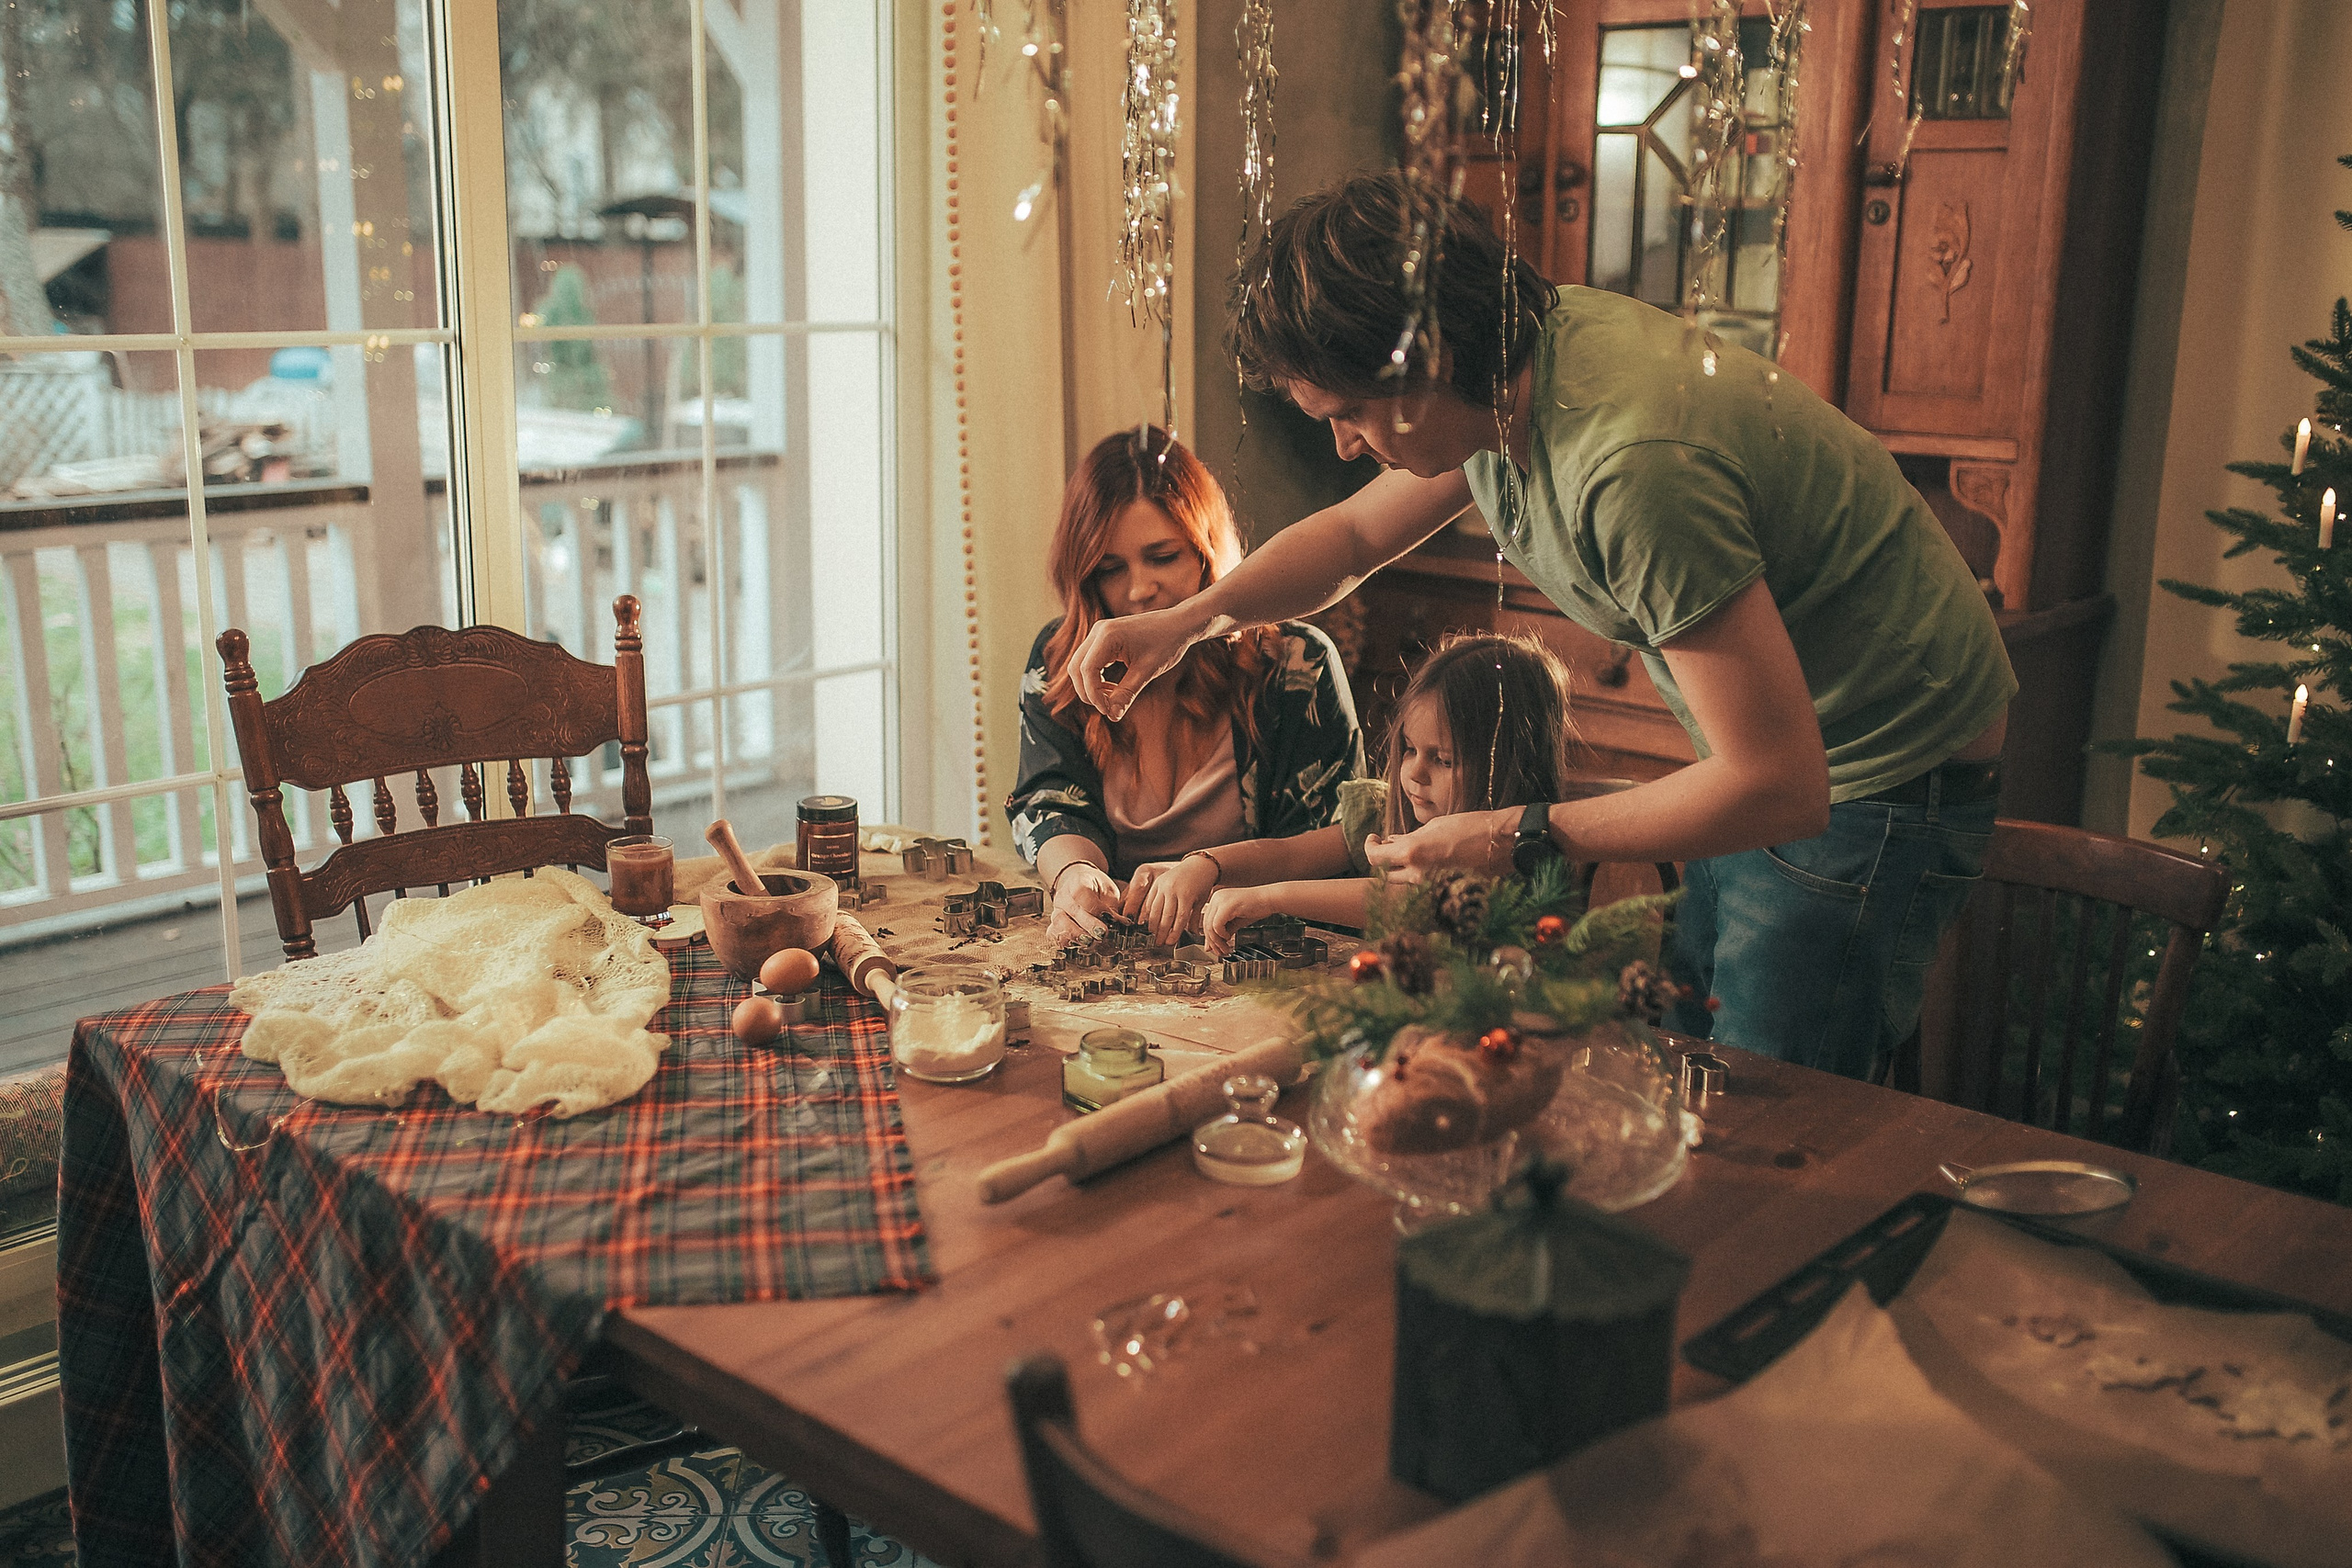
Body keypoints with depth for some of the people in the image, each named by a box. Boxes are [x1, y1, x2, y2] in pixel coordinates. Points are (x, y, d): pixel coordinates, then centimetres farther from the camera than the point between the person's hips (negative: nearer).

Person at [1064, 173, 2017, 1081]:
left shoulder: (1633, 466, -35)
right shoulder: (1510, 361, -6)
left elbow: (1778, 786, -32)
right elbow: (1356, 532, 13)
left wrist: (1519, 840, -25)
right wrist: (1186, 621, -3)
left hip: (1875, 787, -9)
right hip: (1774, 751, 9)